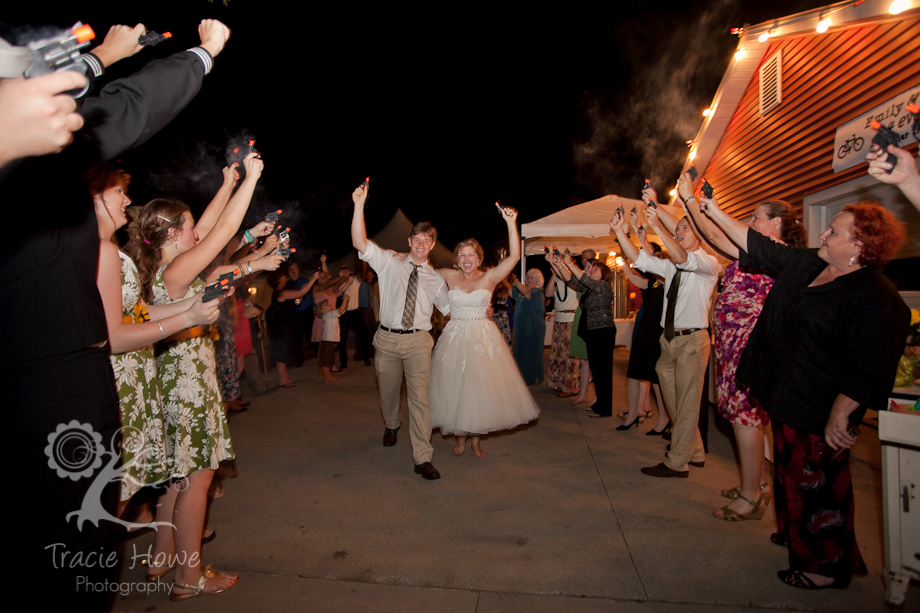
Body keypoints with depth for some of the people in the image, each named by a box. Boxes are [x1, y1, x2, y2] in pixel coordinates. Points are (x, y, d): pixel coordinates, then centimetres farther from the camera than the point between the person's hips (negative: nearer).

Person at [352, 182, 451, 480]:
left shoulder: (436, 278, 8)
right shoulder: (390, 263, 1)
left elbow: (449, 308, 18)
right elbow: (360, 243, -11)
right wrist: (359, 205, -20)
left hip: (418, 341, 0)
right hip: (387, 338, 1)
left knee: (419, 396, -8)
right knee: (388, 391, 17)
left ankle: (423, 458, -2)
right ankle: (391, 426, 50)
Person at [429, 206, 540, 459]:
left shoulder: (489, 277, -4)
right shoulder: (449, 276, 2)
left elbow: (515, 256, -16)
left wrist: (511, 223, -23)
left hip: (483, 338, -1)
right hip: (455, 337, 1)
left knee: (481, 387, 5)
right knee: (455, 387, 6)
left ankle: (475, 439, 24)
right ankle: (460, 437, 26)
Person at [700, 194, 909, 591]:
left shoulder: (875, 297, -21)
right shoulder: (804, 265, 4)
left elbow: (866, 369, -24)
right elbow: (757, 245, 13)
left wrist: (840, 417, -23)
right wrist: (715, 212, 11)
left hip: (820, 415, -9)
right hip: (786, 399, 9)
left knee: (817, 486, 5)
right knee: (791, 474, 23)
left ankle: (827, 566, 24)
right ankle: (795, 535, 44)